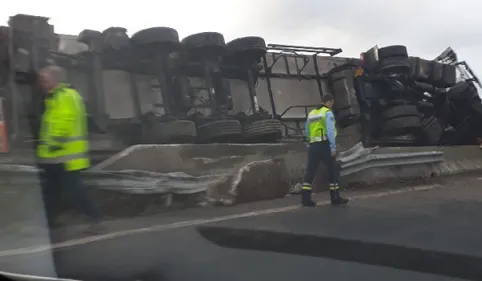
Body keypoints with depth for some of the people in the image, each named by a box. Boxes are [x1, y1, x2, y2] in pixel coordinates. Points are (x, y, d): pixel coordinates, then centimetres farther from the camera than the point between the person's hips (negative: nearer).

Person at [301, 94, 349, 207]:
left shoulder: (311, 113, 16)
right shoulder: (328, 113, -4)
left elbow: (307, 132, 18)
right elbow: (330, 131, -15)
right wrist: (333, 147, -17)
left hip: (313, 146, 6)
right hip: (324, 145, -6)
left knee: (310, 172, 5)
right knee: (333, 171, 5)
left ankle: (306, 198, 2)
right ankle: (335, 198, 9)